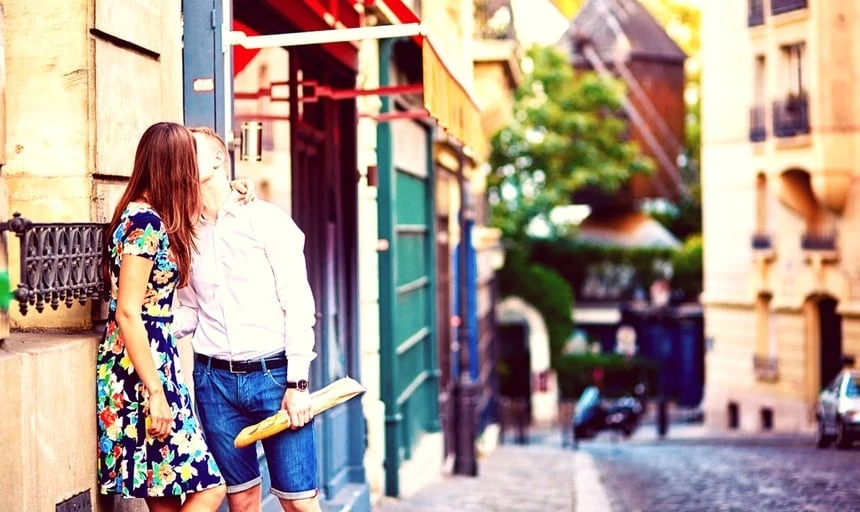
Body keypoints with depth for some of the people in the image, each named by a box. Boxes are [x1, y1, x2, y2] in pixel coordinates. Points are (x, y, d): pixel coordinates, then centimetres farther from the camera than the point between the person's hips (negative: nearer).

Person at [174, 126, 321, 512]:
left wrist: (297, 383, -10)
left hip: (273, 374, -4)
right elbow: (190, 311, 14)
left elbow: (298, 304, -6)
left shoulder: (266, 220, -3)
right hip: (215, 379, 4)